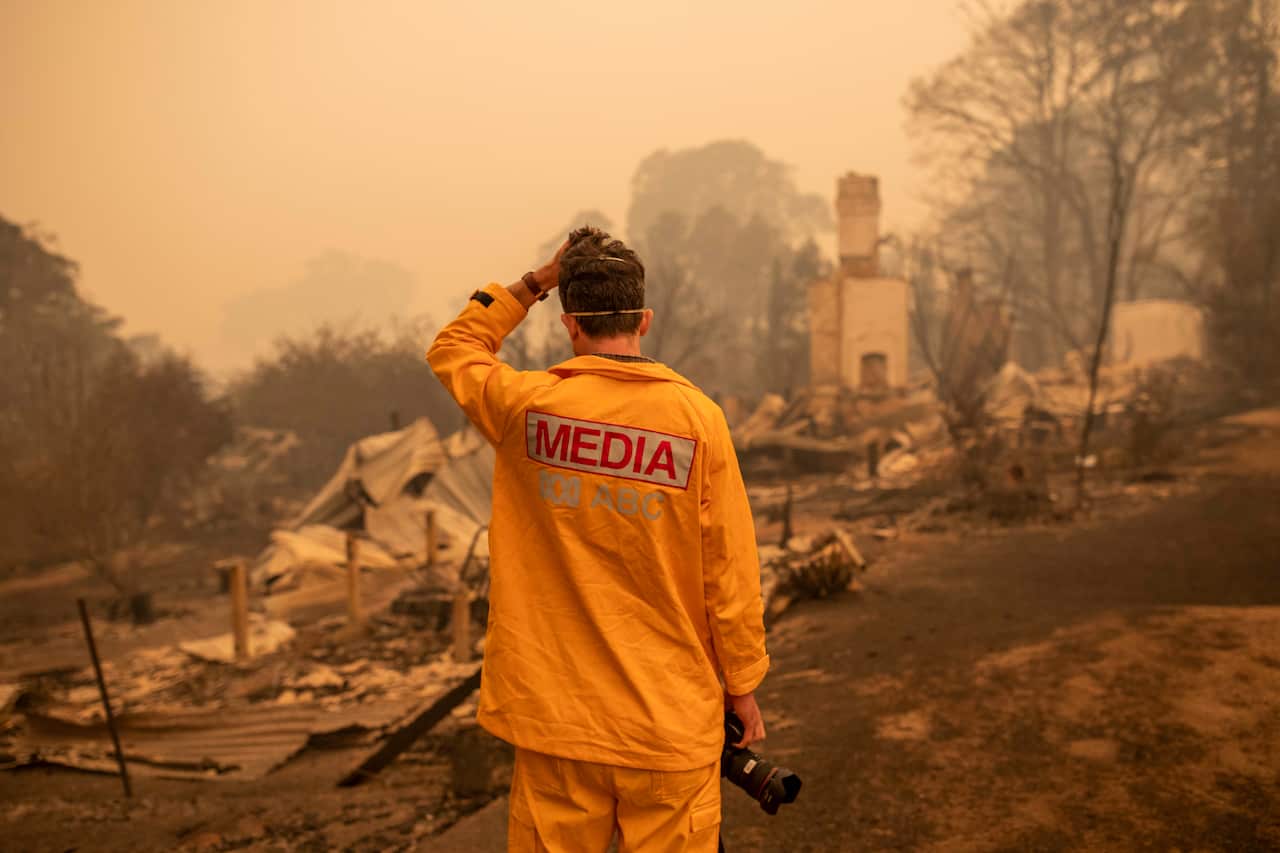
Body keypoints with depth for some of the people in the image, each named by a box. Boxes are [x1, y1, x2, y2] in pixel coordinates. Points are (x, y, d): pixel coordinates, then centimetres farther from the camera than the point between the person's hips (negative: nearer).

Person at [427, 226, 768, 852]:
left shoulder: (527, 407, -6)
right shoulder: (696, 415, -8)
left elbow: (452, 348, 16)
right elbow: (729, 568, -5)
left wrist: (534, 283, 13)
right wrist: (743, 684, 6)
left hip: (555, 713, 1)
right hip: (671, 718, -1)